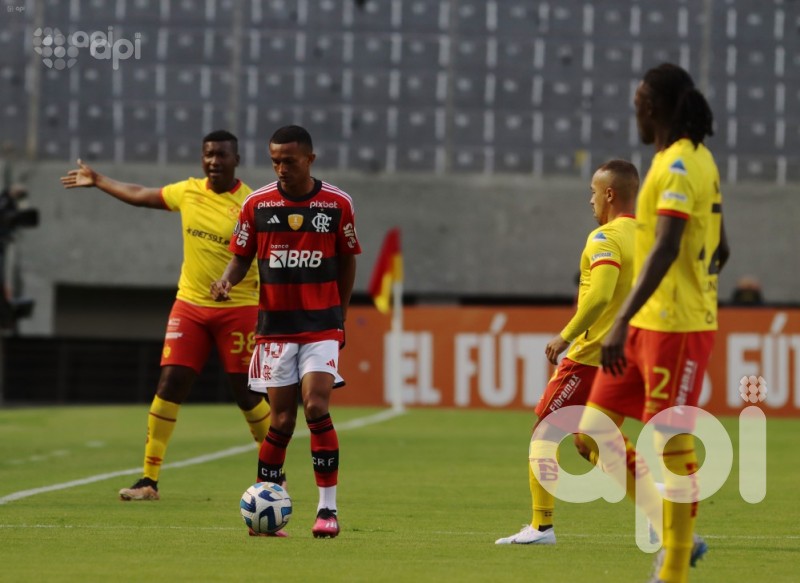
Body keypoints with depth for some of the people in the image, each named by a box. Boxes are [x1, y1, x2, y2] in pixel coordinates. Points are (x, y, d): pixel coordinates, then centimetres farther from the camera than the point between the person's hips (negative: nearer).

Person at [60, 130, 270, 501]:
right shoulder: (188, 192, 4)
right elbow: (140, 196, 21)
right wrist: (98, 181, 31)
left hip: (236, 310, -4)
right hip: (190, 304, 4)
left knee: (247, 394, -1)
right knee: (169, 384, -3)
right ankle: (149, 480, 1)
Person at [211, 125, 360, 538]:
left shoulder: (337, 204, -1)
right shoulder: (256, 204, 1)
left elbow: (347, 261, 10)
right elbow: (241, 257, 9)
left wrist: (339, 315, 9)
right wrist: (227, 280, -13)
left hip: (321, 324, -1)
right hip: (274, 325, 1)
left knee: (316, 407, -14)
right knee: (282, 419, -1)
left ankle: (328, 508, -8)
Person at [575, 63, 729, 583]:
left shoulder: (678, 167, -15)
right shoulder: (700, 160, 15)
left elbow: (666, 249, -26)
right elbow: (720, 248, 21)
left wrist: (623, 322, -32)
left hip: (675, 328, -10)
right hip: (649, 324, 10)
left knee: (671, 444, -6)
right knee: (592, 436, 8)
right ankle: (677, 539, 12)